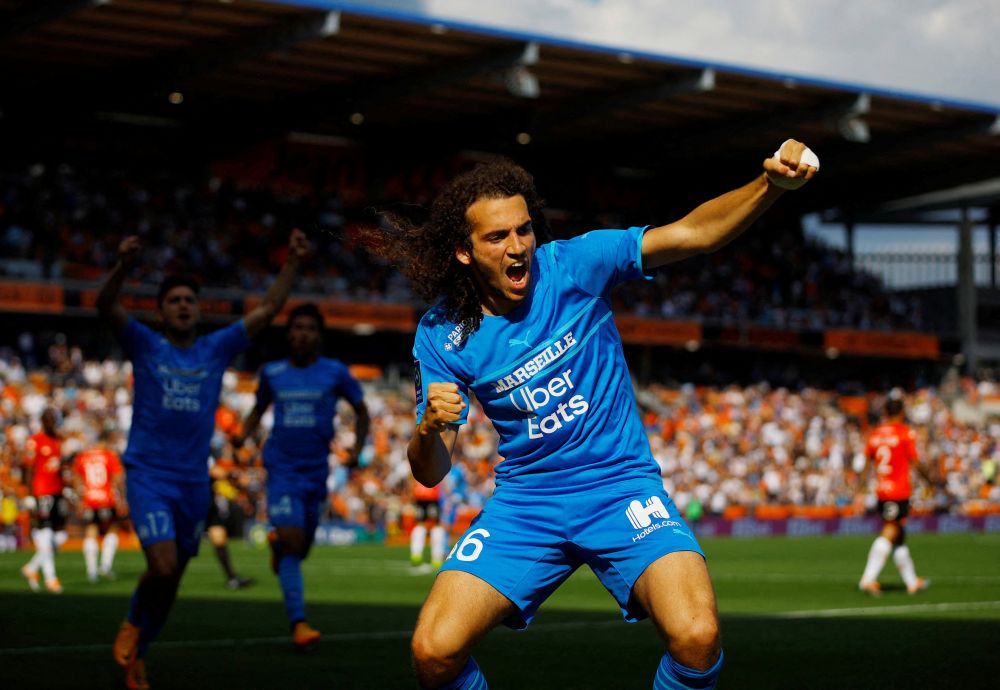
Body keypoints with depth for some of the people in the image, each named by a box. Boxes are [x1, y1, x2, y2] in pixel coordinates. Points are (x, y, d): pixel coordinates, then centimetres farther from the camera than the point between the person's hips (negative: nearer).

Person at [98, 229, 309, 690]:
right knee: (163, 566, -20)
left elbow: (268, 310, 6)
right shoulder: (145, 346, 0)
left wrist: (293, 262, -3)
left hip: (194, 481, 4)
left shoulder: (216, 349, 8)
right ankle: (133, 624, 10)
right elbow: (105, 306, -16)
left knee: (172, 579, 10)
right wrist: (123, 266, -34)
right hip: (148, 475, -4)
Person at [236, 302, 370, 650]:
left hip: (316, 471, 1)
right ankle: (298, 624, -14)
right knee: (292, 544, -16)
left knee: (299, 549, 11)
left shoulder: (335, 373, -1)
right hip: (282, 470, -1)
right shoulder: (272, 373, 3)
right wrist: (243, 434, 0)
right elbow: (259, 409, 19)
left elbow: (361, 411, 11)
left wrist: (357, 448, -2)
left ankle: (277, 541, 49)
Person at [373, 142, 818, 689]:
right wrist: (429, 429, -25)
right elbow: (430, 474, -2)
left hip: (620, 486, -1)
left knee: (696, 637, -26)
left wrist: (771, 185, -32)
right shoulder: (440, 336, -5)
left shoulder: (573, 265, -9)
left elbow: (695, 233, -15)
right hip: (523, 501, 2)